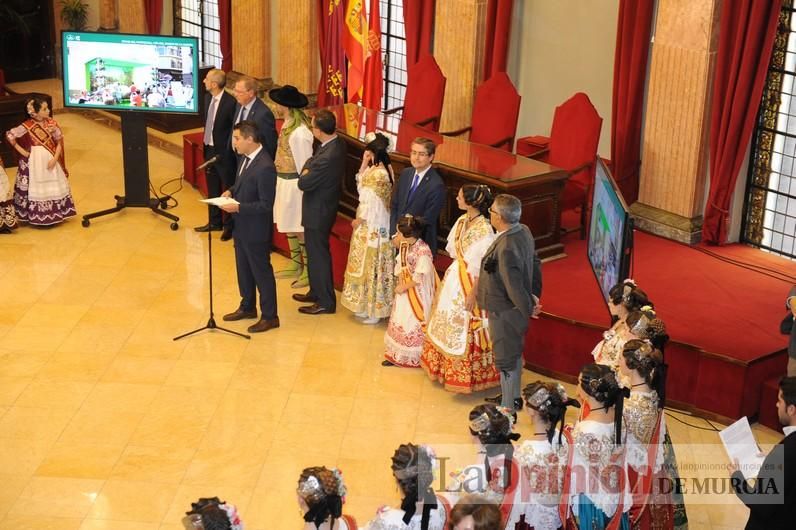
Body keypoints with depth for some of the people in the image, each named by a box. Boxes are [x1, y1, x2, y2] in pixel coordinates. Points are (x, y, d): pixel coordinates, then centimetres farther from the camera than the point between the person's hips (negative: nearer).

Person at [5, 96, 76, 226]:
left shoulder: (51, 123, -6)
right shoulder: (28, 126, -15)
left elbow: (59, 143, -1)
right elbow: (9, 135, -9)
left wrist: (55, 158, -13)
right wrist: (21, 151, -8)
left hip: (50, 160, 3)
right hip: (34, 161, -3)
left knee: (53, 187, 11)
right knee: (36, 188, 4)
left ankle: (54, 214, 26)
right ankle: (37, 216, 14)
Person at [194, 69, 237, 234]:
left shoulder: (230, 102, -22)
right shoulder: (208, 97, 2)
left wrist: (229, 151, -14)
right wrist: (206, 143, 10)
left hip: (223, 152, -8)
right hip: (209, 148, 8)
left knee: (228, 189, 7)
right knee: (212, 189, 19)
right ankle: (214, 222, 34)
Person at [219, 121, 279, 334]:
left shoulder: (264, 167, -27)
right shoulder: (246, 158, 1)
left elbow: (266, 205, -24)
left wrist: (238, 208, -25)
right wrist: (231, 191, 0)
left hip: (256, 230, -9)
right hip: (241, 227, 9)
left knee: (262, 273, 4)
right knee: (243, 269, 22)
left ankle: (269, 317, 17)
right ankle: (247, 307, 39)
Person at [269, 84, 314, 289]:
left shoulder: (299, 133, -25)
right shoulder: (287, 125, 2)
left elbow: (304, 165, -21)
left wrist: (304, 188, -16)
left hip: (294, 184, -10)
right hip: (283, 181, 10)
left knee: (300, 228, 1)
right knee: (288, 226, 20)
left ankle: (309, 270, 14)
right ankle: (295, 266, 34)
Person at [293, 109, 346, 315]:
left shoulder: (328, 157, -32)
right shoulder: (337, 144, -2)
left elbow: (303, 183, -24)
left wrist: (305, 171, -7)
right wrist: (309, 168, -8)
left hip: (318, 213, -10)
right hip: (322, 207, 10)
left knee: (318, 256, 4)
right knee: (315, 253, 23)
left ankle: (326, 302, 16)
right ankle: (316, 292, 38)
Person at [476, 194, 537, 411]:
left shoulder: (506, 249, -34)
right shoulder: (524, 231, -5)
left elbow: (514, 286, -29)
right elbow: (533, 263, 8)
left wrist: (528, 309, -13)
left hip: (504, 312, -9)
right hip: (516, 308, 9)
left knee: (505, 360, 8)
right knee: (514, 353, 25)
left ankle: (507, 409, 23)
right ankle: (514, 397, 44)